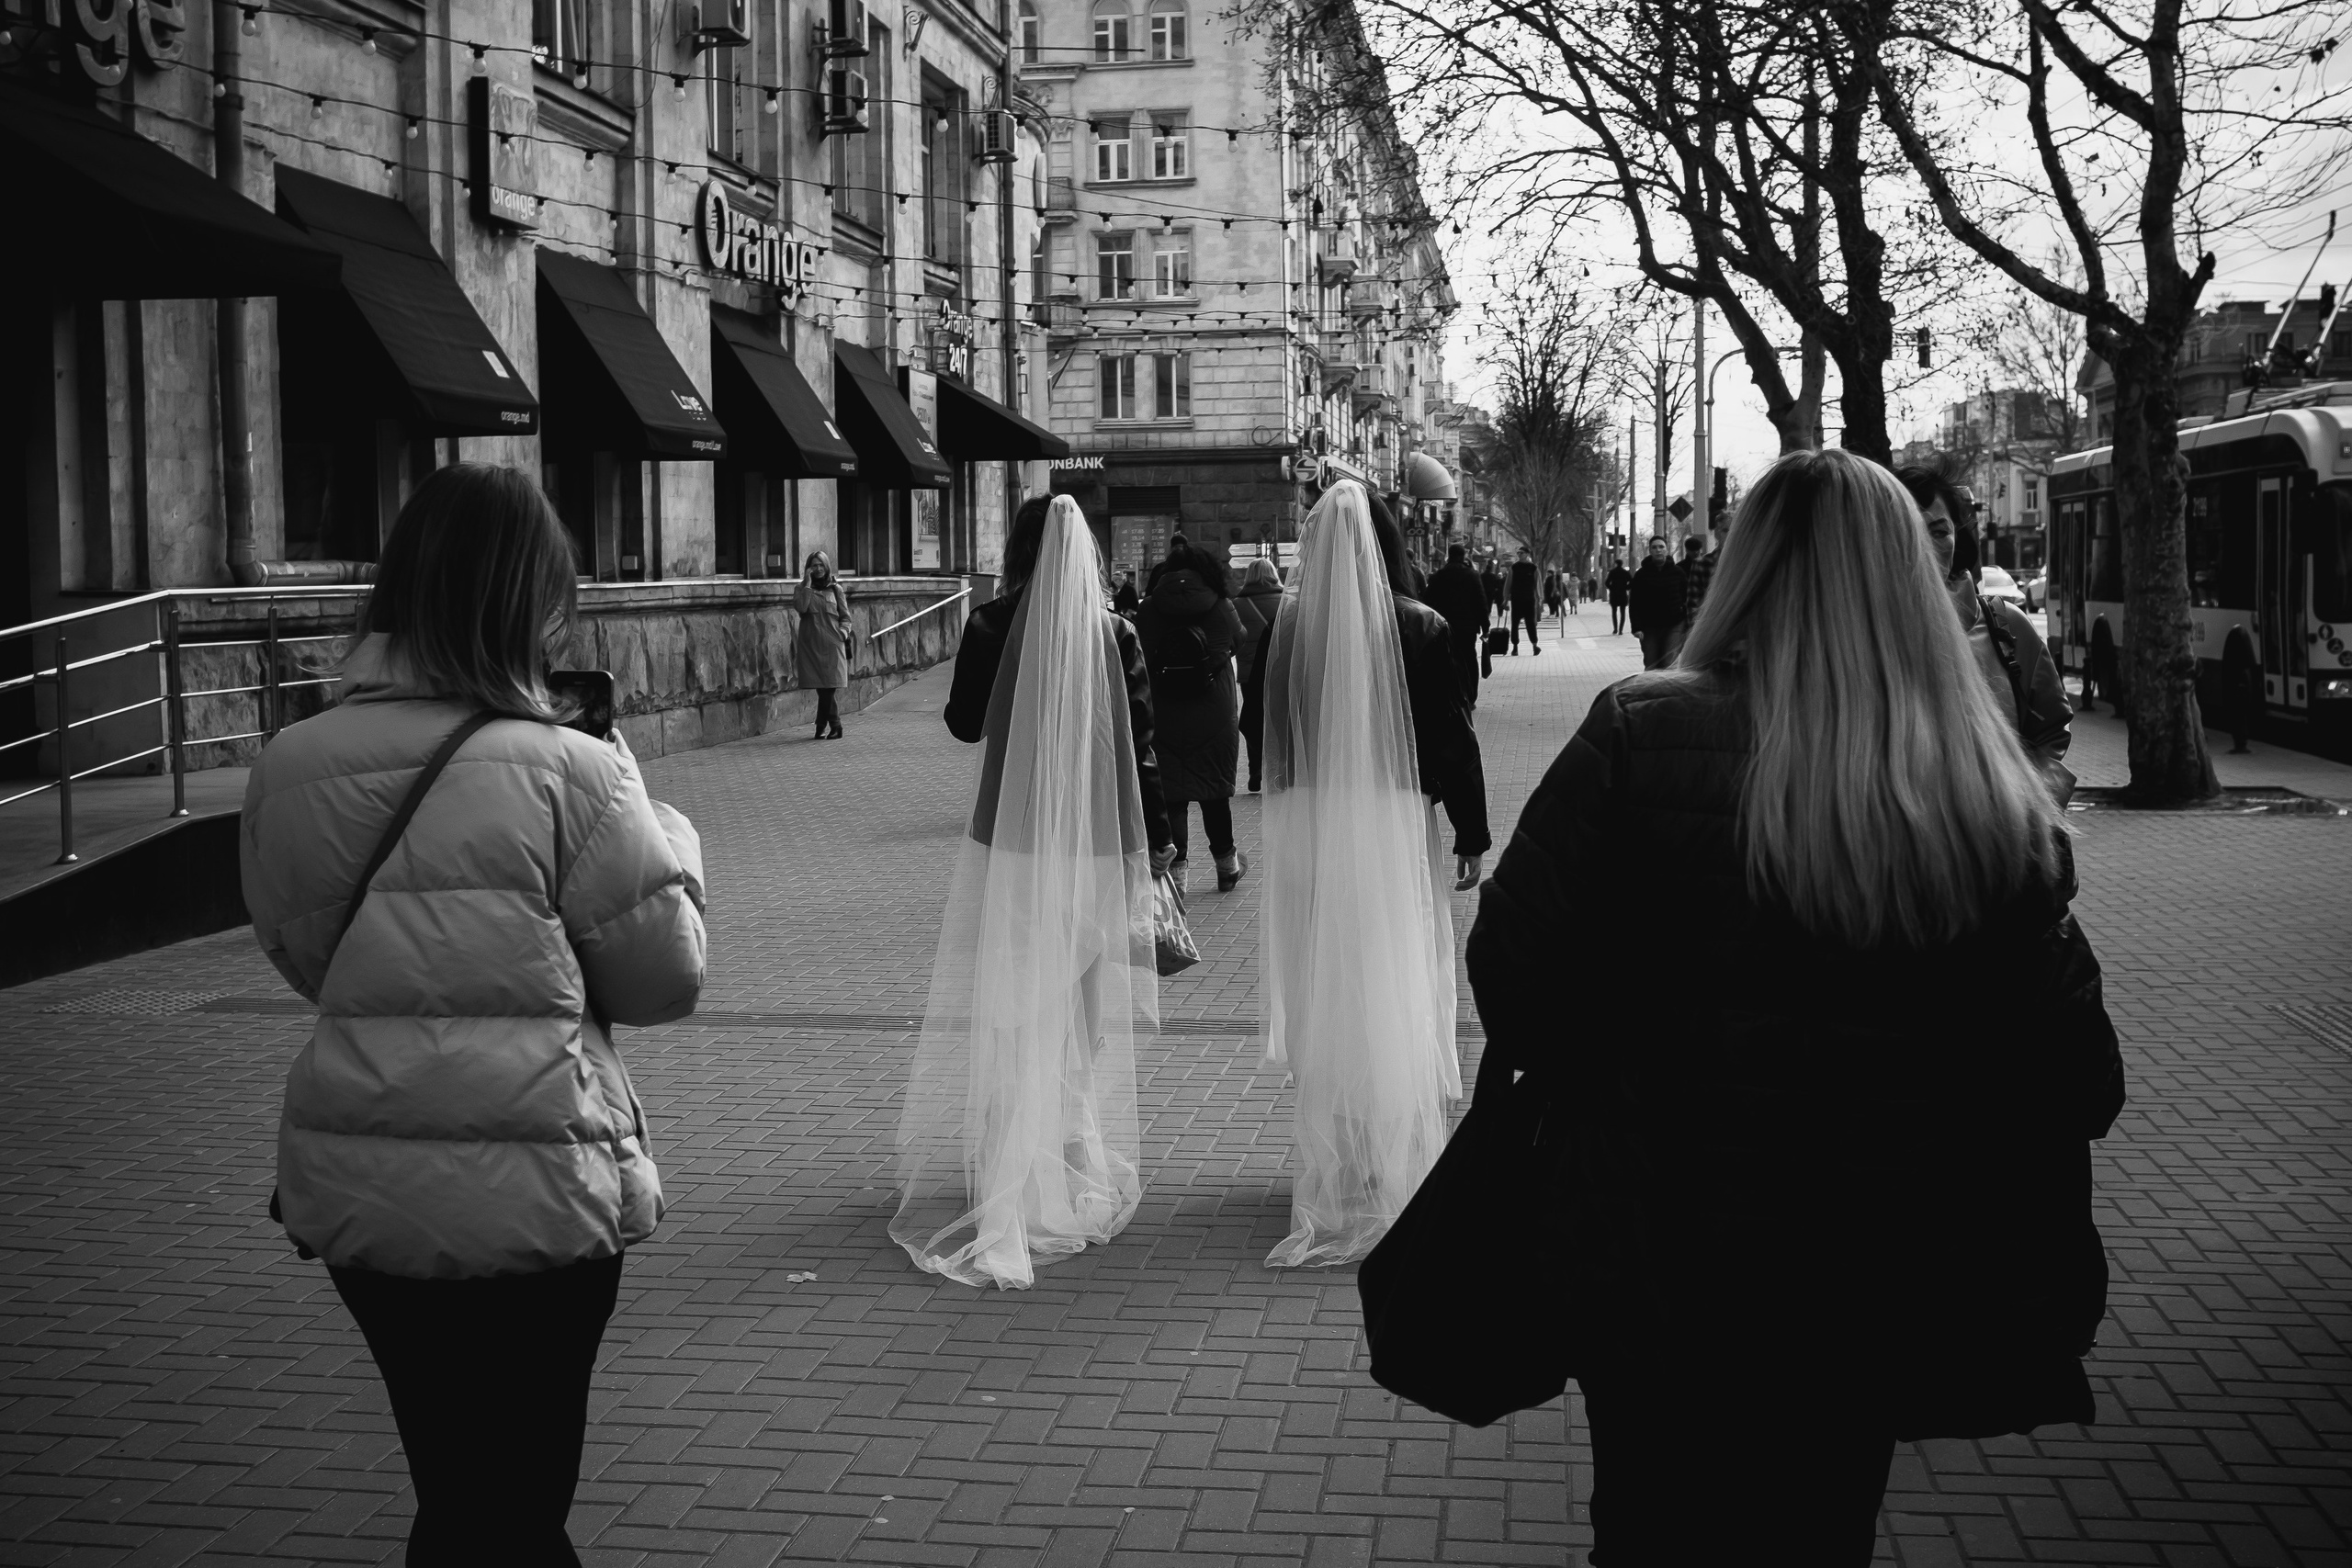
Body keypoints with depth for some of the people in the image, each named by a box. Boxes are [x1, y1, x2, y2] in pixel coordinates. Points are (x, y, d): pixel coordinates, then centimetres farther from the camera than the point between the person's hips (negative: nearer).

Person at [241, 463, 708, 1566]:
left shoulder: (289, 766, -2)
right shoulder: (570, 772, -15)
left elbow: (301, 957, 11)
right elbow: (664, 977, -6)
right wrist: (666, 838, 8)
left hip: (354, 1187, 4)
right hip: (532, 1192, -4)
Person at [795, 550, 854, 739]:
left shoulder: (835, 589, 9)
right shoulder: (802, 589, 10)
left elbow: (845, 617, 11)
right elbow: (800, 607, -11)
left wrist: (843, 632, -7)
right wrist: (807, 584, -9)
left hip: (831, 644, -1)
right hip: (810, 644, 1)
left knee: (827, 688, -9)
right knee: (823, 689, 0)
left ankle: (821, 727, -3)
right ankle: (835, 727, 11)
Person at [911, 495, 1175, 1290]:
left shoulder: (992, 626, -6)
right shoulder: (1115, 633, -3)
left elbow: (964, 723, 5)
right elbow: (1142, 745, -2)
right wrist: (1156, 840, 5)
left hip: (1010, 839, -1)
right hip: (1102, 845, 1)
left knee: (1010, 1011, 7)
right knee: (1086, 1010, 12)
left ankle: (1010, 1170, 7)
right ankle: (1078, 1158, 21)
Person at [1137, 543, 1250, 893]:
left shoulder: (1148, 610, -2)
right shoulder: (1221, 608, -4)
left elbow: (1138, 655, 4)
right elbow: (1238, 640, 12)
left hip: (1162, 719, 0)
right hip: (1215, 717, 0)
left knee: (1170, 792, 4)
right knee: (1215, 789, 14)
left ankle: (1175, 866, -3)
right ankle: (1226, 863, 26)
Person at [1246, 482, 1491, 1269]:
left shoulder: (1285, 626, -4)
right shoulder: (1422, 629, -8)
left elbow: (1262, 726, 5)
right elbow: (1455, 736, -4)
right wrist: (1472, 836, 4)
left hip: (1305, 822, 2)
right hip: (1396, 822, -2)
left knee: (1321, 1003, 11)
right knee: (1396, 996, 8)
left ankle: (1329, 1165, 19)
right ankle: (1398, 1163, 13)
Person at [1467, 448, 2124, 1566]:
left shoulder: (1640, 738, -17)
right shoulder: (1995, 800, -10)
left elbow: (1508, 968, -14)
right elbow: (2077, 1080, -5)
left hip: (1657, 1278, -2)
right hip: (1875, 1299, 2)